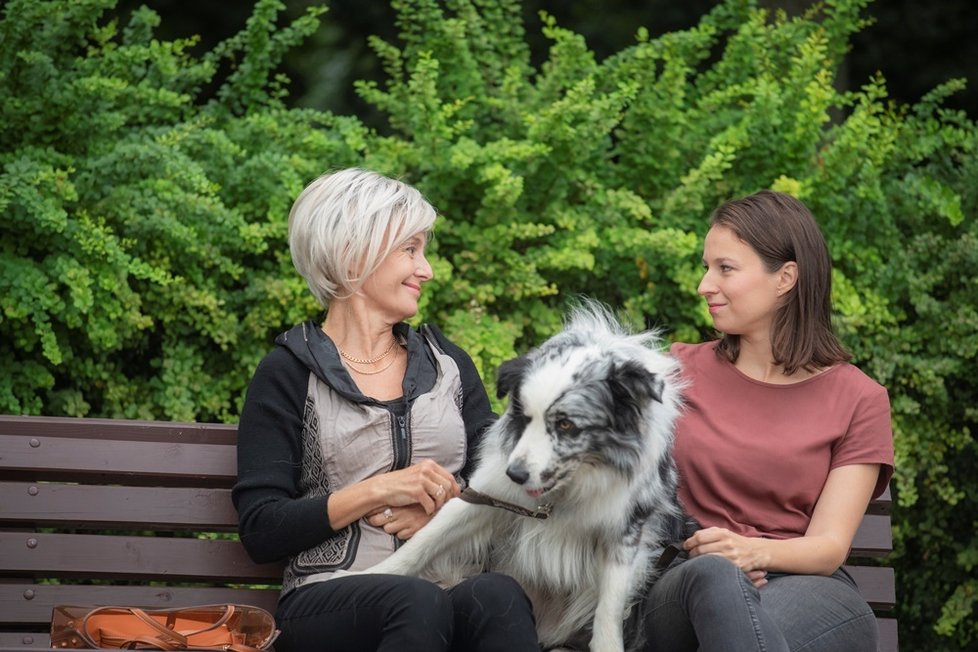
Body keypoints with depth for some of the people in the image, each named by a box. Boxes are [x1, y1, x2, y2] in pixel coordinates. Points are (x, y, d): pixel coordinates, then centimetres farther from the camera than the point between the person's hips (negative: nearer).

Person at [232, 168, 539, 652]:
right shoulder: (289, 373, 6)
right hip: (330, 604, -3)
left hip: (452, 586, 3)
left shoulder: (448, 363, 20)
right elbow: (260, 530, -1)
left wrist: (447, 510, -5)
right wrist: (377, 491, -10)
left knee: (497, 595, -34)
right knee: (419, 602, -38)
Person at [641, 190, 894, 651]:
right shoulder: (680, 371, 13)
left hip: (808, 588, -2)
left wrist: (755, 552, -24)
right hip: (688, 586, 2)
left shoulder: (858, 400, 8)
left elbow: (829, 547, -1)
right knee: (714, 574, -38)